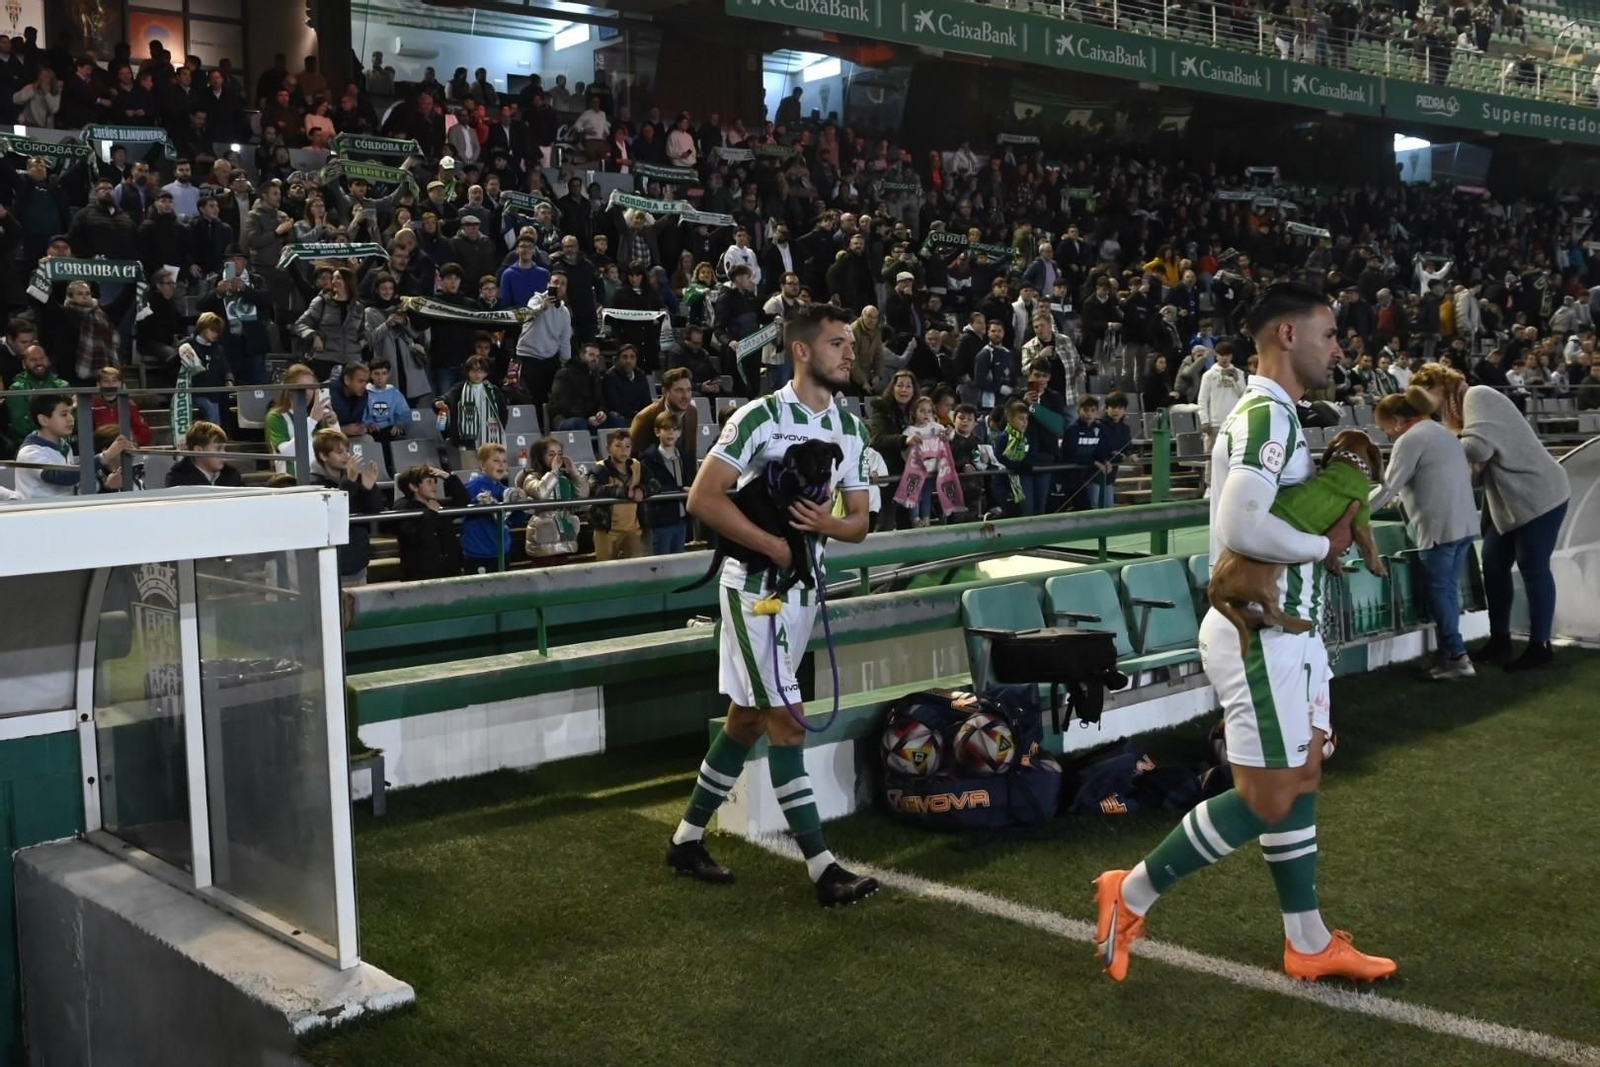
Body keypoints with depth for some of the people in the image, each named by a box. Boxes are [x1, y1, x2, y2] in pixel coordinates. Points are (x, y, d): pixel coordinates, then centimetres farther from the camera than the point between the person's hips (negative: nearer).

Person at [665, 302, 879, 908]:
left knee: (747, 718, 13)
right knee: (785, 723, -7)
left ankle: (687, 839, 27)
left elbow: (859, 521, 11)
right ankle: (822, 869, -4)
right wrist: (775, 546, -18)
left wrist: (829, 526, -12)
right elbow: (703, 498, -18)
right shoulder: (761, 417, -14)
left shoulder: (851, 428, 9)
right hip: (757, 586, -8)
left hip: (805, 586, 8)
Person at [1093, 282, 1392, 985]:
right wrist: (1323, 546, -16)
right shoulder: (1267, 415, -18)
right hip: (1259, 633, -10)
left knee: (1300, 780, 14)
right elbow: (1240, 526, -30)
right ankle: (1131, 894, 7)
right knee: (1267, 799, -4)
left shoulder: (1277, 414, 15)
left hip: (1288, 627, 10)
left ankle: (1309, 943, 24)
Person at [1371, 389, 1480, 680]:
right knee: (1449, 589, 11)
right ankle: (1447, 652, 13)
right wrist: (1404, 496, 28)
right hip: (1464, 522, 9)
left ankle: (1456, 656, -3)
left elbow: (1388, 487, -11)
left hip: (1440, 526, -9)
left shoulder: (1409, 440, -9)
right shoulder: (1441, 431, 20)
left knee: (1439, 590, -2)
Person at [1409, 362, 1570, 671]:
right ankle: (1499, 640, 18)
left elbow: (1478, 447, -30)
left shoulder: (1477, 396, -15)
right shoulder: (1462, 407, 14)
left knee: (1533, 568, -4)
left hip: (1538, 494, -10)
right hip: (1509, 500, 10)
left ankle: (1540, 646, 5)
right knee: (1494, 565, 9)